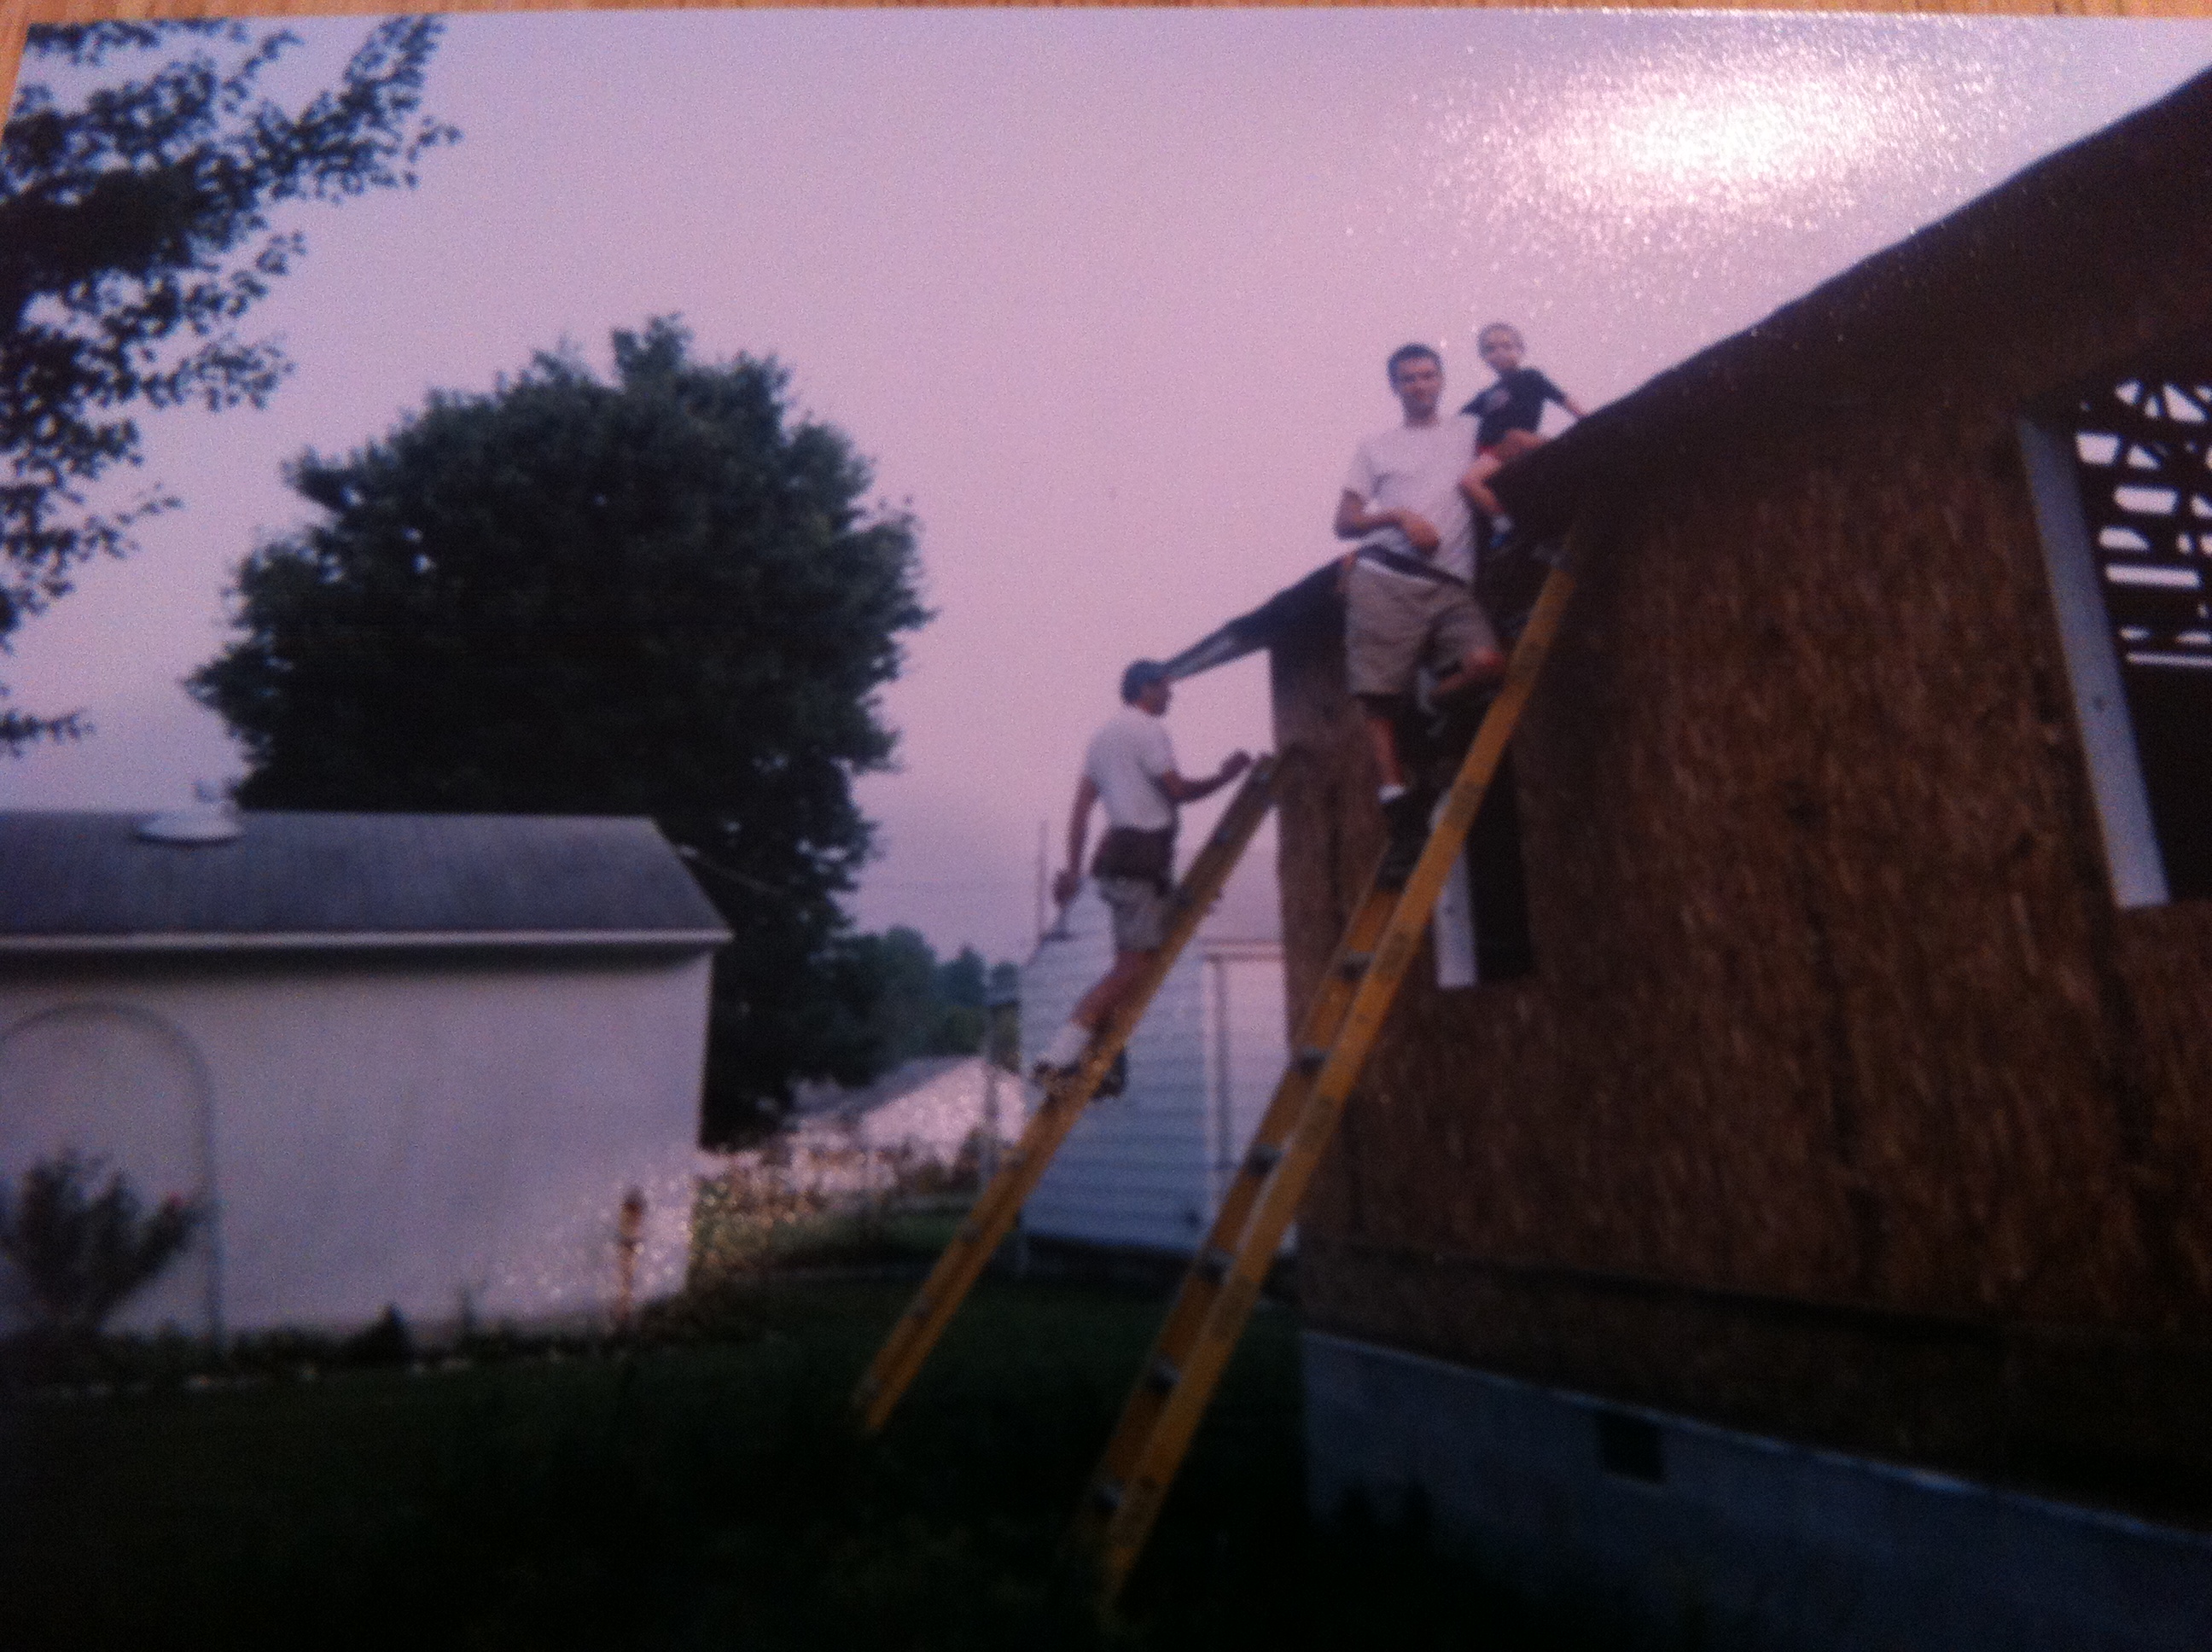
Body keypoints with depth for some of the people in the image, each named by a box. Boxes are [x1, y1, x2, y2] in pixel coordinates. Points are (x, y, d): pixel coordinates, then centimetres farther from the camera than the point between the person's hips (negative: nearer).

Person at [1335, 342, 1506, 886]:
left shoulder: (1468, 430, 24)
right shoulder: (1375, 446, 21)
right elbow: (1344, 522, 13)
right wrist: (1399, 515, -4)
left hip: (1451, 585, 1)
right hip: (1384, 581, -1)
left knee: (1487, 662, -27)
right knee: (1378, 697, -12)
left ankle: (1422, 711, 1)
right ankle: (1404, 818, -9)